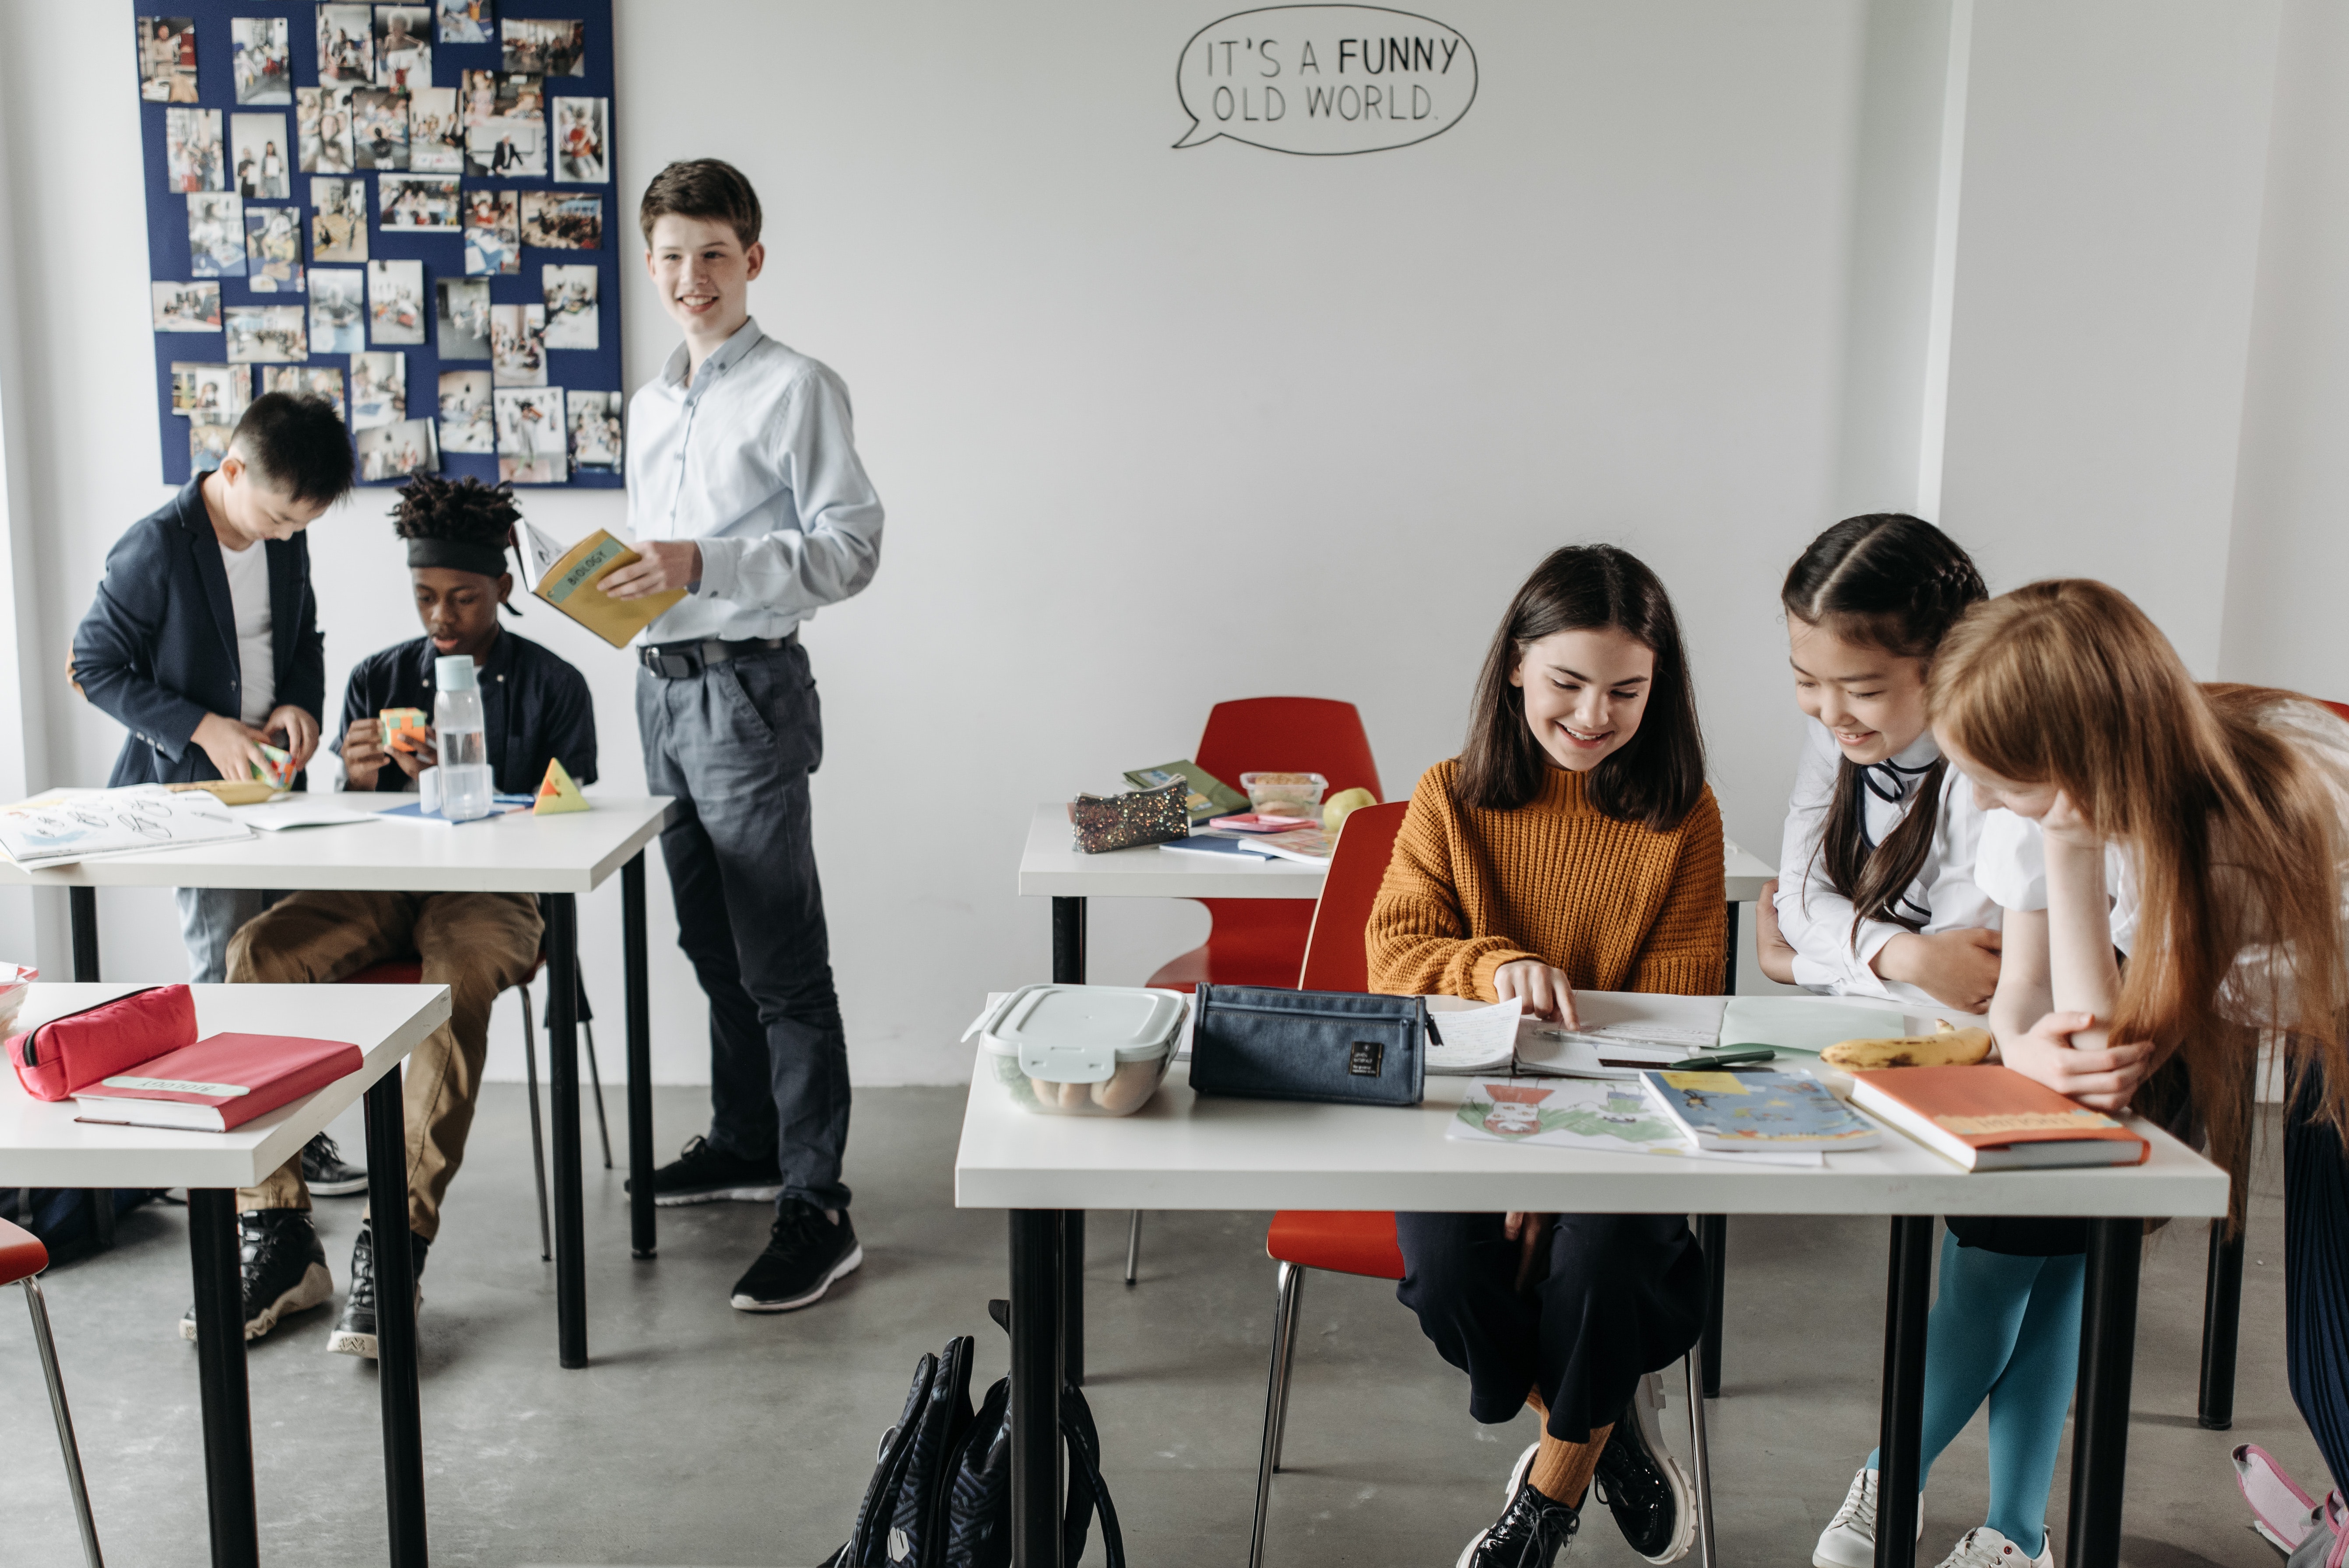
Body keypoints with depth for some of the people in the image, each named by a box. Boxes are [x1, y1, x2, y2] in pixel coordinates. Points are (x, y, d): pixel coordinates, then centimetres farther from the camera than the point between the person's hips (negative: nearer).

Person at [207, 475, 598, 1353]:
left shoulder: (551, 687, 6)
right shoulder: (378, 680, 16)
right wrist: (357, 779, -8)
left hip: (494, 893, -3)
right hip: (380, 888, 4)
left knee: (460, 975, -39)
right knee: (257, 954, -27)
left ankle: (399, 1242, -35)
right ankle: (277, 1239, -25)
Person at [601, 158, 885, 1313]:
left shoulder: (796, 389, -7)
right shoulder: (649, 405, 17)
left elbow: (850, 548, -14)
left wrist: (707, 566, -23)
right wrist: (609, 581, 6)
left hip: (746, 688, -8)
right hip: (662, 685, 8)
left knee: (781, 963, -8)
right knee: (711, 944, 17)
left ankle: (817, 1208, -5)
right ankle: (745, 1142, 33)